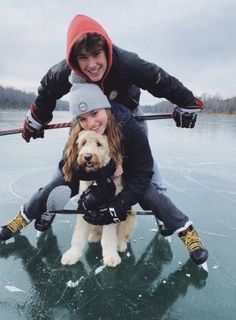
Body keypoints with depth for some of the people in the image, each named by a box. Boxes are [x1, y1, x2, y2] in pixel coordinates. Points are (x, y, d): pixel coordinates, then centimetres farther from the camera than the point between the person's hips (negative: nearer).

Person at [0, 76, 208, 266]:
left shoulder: (131, 130, -36)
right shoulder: (78, 135, -26)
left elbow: (142, 174, -31)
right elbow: (68, 169, -18)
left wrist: (117, 207, -37)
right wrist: (91, 194, -37)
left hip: (127, 176, -2)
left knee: (153, 196, -27)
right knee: (52, 190, -7)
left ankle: (189, 235, -10)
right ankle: (21, 220, 19)